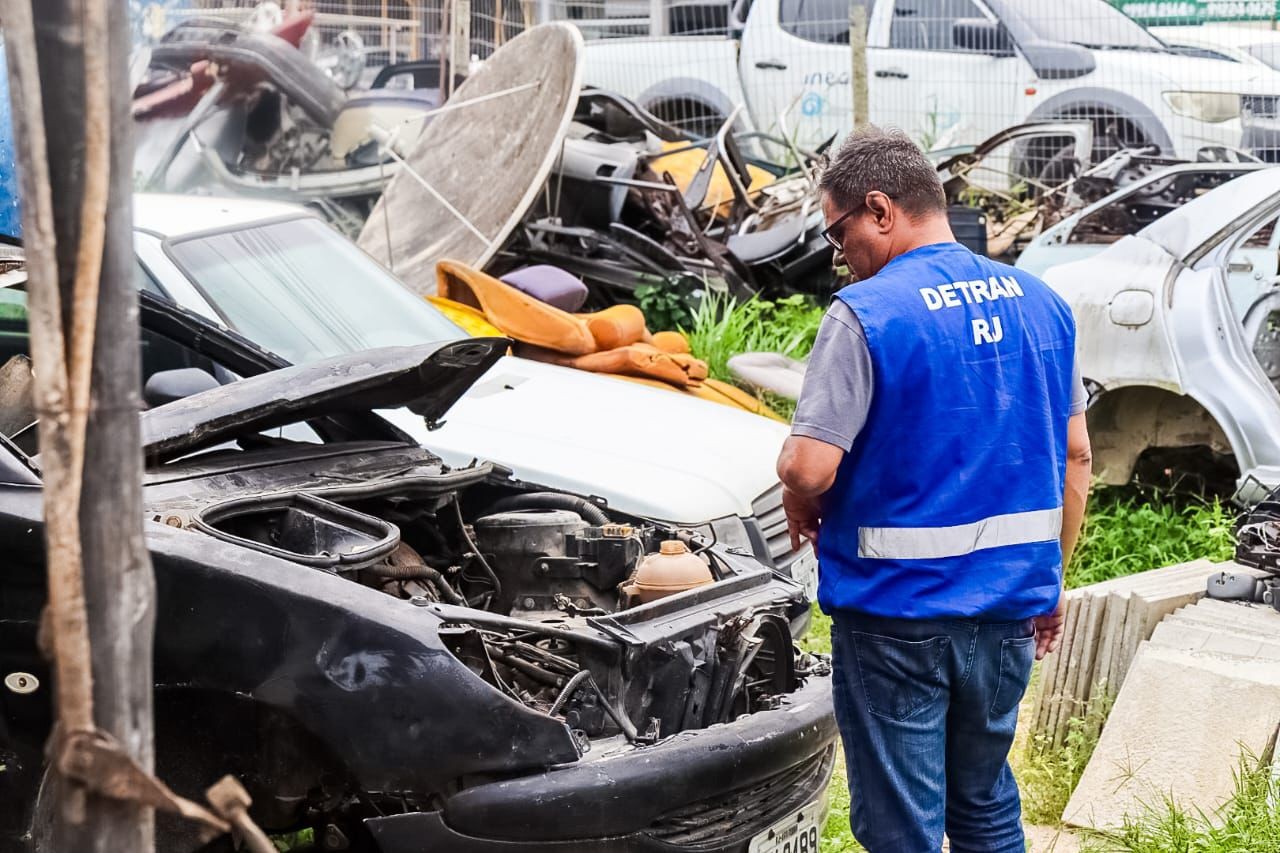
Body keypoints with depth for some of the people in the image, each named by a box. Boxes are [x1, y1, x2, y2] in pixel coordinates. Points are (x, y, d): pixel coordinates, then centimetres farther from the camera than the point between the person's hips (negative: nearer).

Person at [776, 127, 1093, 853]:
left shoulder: (868, 313, -16)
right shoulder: (1041, 304, 4)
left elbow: (810, 469, -21)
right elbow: (1075, 456, 10)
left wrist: (802, 510, 1)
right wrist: (1053, 577, 19)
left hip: (897, 608, -6)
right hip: (1007, 604, 6)